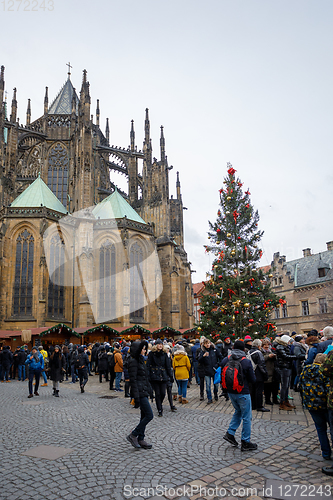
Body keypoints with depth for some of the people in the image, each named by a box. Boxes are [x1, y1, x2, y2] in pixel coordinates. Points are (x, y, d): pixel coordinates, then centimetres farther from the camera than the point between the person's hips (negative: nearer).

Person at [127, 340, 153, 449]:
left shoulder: (141, 360, 14)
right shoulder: (133, 362, -16)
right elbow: (133, 380, -19)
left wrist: (150, 389, 21)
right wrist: (136, 397, -21)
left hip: (144, 391, 9)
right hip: (139, 392, -9)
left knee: (144, 416, 12)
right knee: (149, 415, -7)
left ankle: (141, 439, 21)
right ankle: (133, 435, 4)